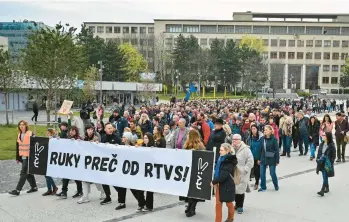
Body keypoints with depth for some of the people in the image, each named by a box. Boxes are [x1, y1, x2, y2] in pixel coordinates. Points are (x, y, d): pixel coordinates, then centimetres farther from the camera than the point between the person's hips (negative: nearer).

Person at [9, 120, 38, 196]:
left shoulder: (30, 134, -10)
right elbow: (17, 146, 16)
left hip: (28, 157, -7)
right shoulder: (19, 135, 11)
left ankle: (17, 190, -4)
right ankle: (34, 187, 27)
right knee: (28, 173, 14)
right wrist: (17, 157, 14)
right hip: (22, 157, 7)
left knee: (23, 173, -6)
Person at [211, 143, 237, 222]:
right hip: (219, 184, 6)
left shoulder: (229, 162, -19)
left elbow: (223, 175, -24)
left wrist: (214, 182, -16)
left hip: (227, 185, -6)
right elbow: (217, 170, 12)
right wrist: (215, 182, 0)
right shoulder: (221, 159, 4)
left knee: (229, 203, 14)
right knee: (218, 203, 5)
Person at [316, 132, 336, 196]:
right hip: (321, 162, 6)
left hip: (327, 163, -6)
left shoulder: (331, 146, -12)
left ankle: (322, 191, -10)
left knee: (325, 177, -7)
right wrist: (317, 159, 3)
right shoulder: (322, 144, 6)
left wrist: (331, 163, -13)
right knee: (324, 176, 16)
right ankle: (327, 188, 31)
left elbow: (333, 156, -9)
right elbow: (319, 152, 13)